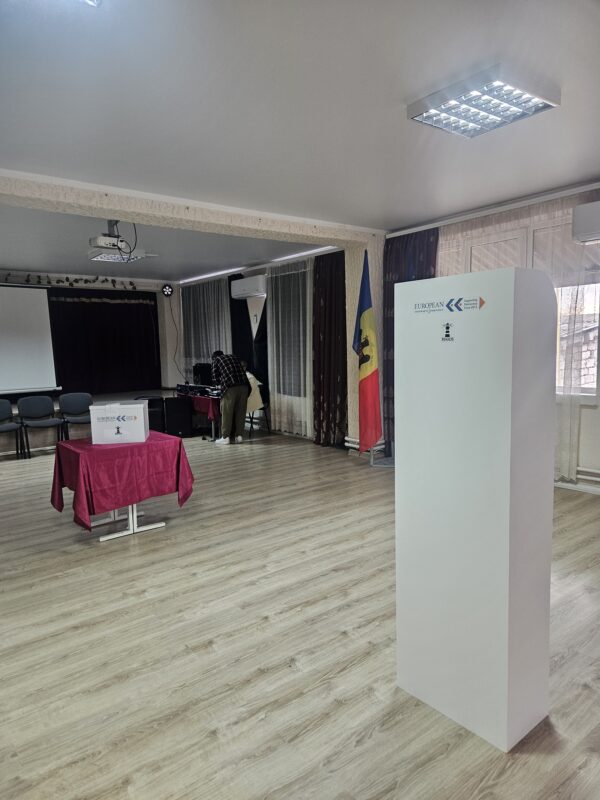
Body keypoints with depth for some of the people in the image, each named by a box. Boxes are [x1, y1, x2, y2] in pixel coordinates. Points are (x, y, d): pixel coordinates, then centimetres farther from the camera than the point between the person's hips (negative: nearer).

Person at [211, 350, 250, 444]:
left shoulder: (216, 360, 18)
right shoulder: (235, 358, 30)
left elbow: (215, 380, 13)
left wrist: (220, 383, 35)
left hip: (230, 387, -4)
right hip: (244, 386, 4)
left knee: (227, 413, 3)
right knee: (240, 412, 10)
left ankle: (225, 437, 6)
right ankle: (238, 436, 14)